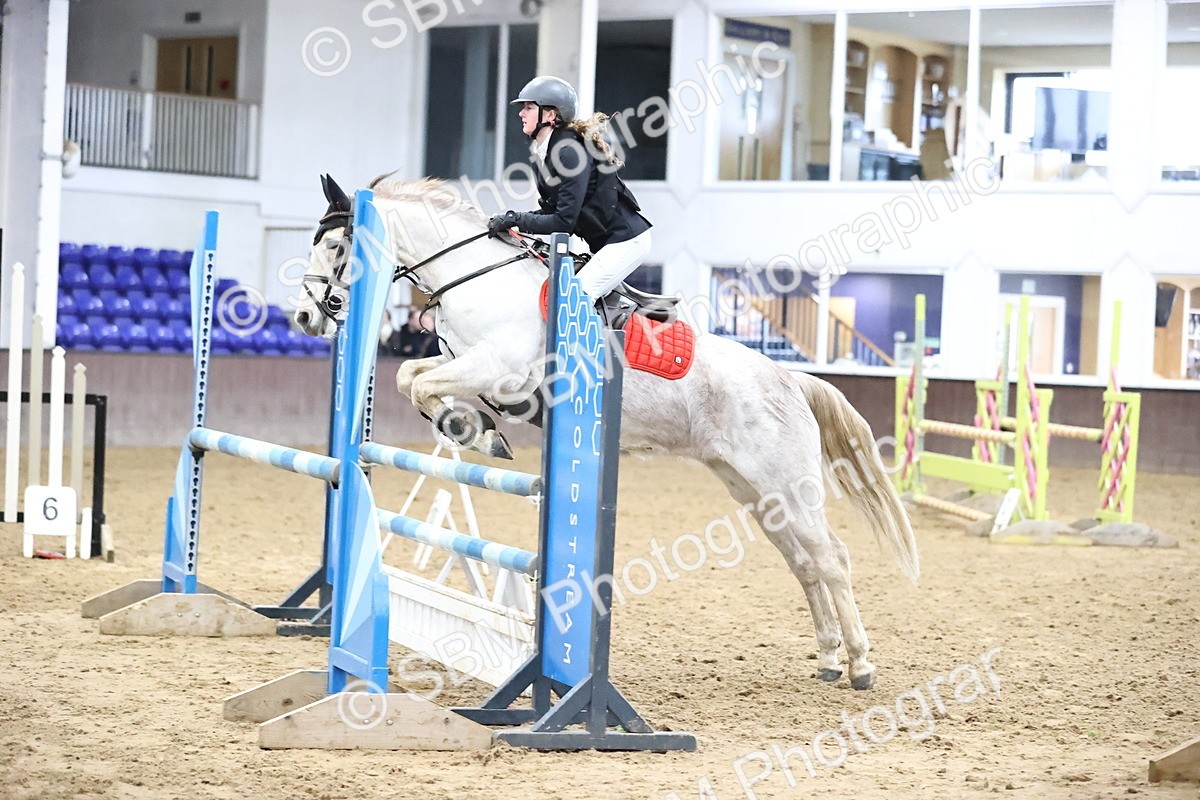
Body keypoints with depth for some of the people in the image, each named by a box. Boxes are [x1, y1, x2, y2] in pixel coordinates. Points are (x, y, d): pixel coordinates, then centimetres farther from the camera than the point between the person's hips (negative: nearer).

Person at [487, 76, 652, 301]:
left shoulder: (569, 151, -22)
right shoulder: (540, 153, 7)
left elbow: (564, 221, -25)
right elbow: (551, 211, 11)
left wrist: (515, 219, -20)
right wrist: (511, 221, -3)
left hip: (626, 239, -10)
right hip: (604, 243, 10)